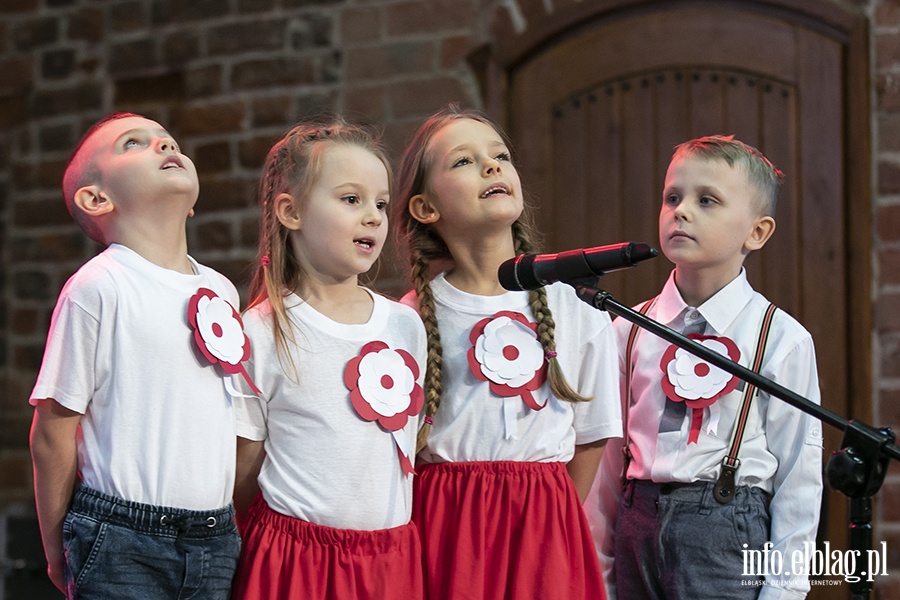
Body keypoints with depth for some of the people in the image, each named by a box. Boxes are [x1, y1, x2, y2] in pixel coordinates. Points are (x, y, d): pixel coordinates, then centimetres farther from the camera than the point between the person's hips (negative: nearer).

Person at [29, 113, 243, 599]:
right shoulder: (98, 288, -8)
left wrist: (228, 523, 16)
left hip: (215, 539, 5)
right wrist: (56, 549, -3)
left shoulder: (221, 291, 10)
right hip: (122, 545, -5)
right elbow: (53, 430, -7)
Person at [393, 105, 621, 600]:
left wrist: (556, 519, 7)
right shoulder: (412, 319, -2)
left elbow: (591, 435, 8)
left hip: (543, 523, 1)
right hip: (446, 522, -1)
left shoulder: (576, 309, 2)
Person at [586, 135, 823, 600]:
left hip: (725, 532, -3)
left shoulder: (780, 340, -4)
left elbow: (799, 474, -3)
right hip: (639, 525, 4)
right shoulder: (631, 331, 6)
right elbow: (610, 453, 10)